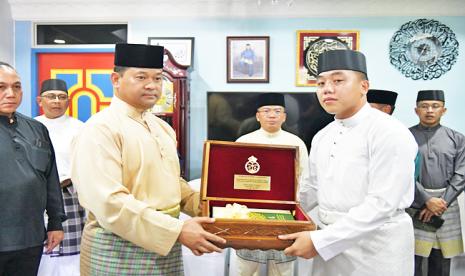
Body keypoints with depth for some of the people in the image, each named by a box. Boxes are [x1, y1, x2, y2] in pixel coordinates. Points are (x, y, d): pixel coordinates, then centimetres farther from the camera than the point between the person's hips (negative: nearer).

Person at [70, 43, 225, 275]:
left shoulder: (162, 128, 8)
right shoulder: (101, 129, -16)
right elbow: (109, 203, -24)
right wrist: (178, 230, -25)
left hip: (167, 247, 7)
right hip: (120, 251, -7)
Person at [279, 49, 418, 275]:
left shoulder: (390, 133, -16)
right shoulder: (322, 137, 5)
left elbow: (382, 203, -22)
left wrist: (319, 241, -23)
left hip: (375, 249, -6)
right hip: (331, 243, 6)